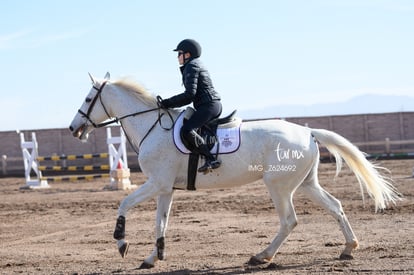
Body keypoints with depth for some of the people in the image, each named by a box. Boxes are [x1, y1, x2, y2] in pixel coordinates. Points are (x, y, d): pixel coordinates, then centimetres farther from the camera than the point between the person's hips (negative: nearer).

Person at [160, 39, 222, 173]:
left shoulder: (191, 67, -7)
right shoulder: (198, 65, 24)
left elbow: (190, 94, -18)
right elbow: (192, 94, 24)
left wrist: (168, 103, -12)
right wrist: (170, 103, 18)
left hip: (208, 105, -11)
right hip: (215, 105, 11)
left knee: (186, 131, -24)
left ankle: (211, 159, -30)